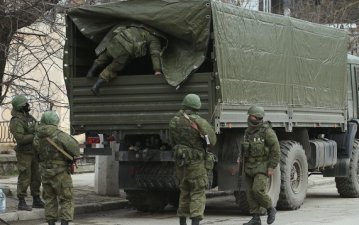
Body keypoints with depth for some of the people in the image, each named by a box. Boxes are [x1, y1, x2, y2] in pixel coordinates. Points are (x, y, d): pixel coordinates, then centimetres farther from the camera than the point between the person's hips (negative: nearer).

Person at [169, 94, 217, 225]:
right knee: (198, 194, 0)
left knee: (184, 192, 19)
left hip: (180, 163, 5)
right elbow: (212, 141, -7)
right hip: (196, 164, -5)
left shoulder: (174, 122, 1)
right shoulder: (200, 123, -14)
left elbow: (173, 142, 10)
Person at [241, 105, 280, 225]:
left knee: (258, 190, -19)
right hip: (250, 168, 7)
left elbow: (275, 150, -15)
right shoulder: (248, 132, 9)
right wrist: (245, 168, 17)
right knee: (250, 193, 1)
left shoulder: (267, 131, -14)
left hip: (263, 167, -7)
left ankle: (270, 209, 4)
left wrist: (272, 167, -19)